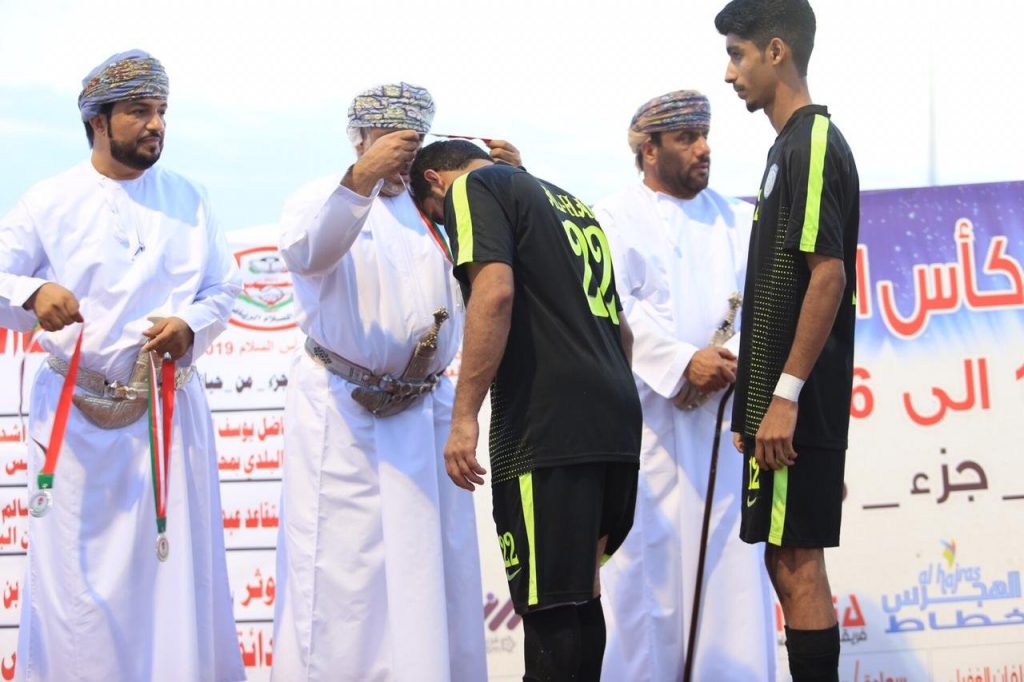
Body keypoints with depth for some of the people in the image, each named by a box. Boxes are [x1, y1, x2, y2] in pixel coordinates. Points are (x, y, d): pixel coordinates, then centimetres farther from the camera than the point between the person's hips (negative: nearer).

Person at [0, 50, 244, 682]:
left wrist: (192, 324, -10)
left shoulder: (187, 199, 7)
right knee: (78, 577, -1)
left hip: (171, 409, 2)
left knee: (178, 567, 3)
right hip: (77, 416, -2)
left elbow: (225, 289, 10)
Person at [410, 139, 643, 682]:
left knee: (548, 606, -7)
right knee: (581, 593, 17)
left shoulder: (473, 188, 2)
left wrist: (463, 415, -16)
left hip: (545, 428, -8)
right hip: (616, 424, 9)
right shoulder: (567, 201, 27)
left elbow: (495, 292, -15)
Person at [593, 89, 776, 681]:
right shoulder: (616, 220, 5)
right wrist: (685, 362, -19)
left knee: (730, 560, 0)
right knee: (649, 558, -5)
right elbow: (616, 311, -8)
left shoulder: (736, 220, 17)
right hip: (648, 414, -3)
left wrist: (732, 361, -12)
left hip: (725, 411, 4)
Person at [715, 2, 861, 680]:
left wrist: (786, 394, -22)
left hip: (798, 402, -10)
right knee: (790, 560, 12)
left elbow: (829, 274, -20)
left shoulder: (812, 142, -11)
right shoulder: (794, 145, 18)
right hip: (780, 397, 10)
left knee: (795, 560, -6)